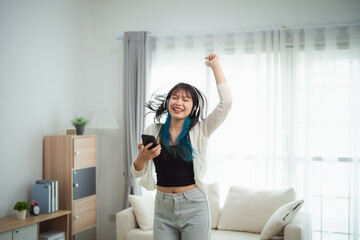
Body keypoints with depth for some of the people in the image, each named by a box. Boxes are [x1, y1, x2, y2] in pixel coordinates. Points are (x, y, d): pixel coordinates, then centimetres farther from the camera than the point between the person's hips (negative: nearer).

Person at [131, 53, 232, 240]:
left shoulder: (200, 131, -3)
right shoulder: (153, 131, 3)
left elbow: (226, 102, -15)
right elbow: (137, 173, 5)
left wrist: (215, 65, -7)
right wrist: (142, 157, -17)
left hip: (193, 206, -2)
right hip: (163, 207, 2)